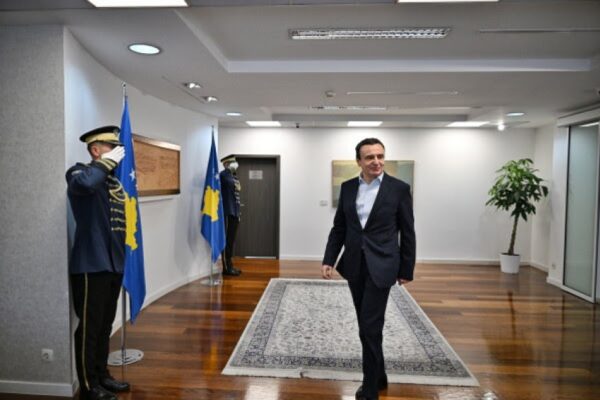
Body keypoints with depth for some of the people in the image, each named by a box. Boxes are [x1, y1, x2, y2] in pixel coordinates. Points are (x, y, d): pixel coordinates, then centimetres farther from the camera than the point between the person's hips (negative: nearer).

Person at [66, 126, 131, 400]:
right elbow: (83, 183, -36)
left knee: (105, 324, 17)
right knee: (90, 327, 3)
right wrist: (108, 161, -21)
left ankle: (102, 375, 31)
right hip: (90, 265, -8)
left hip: (113, 263, 8)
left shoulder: (113, 178, 15)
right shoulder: (80, 172, -9)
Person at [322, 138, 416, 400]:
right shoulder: (348, 187, 5)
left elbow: (407, 233, -3)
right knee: (367, 326, 15)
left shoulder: (399, 188, -6)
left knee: (370, 327, -5)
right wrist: (329, 260, 0)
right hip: (354, 265, 5)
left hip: (381, 267, -4)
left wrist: (406, 270, -1)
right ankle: (378, 376, 35)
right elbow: (338, 228, 8)